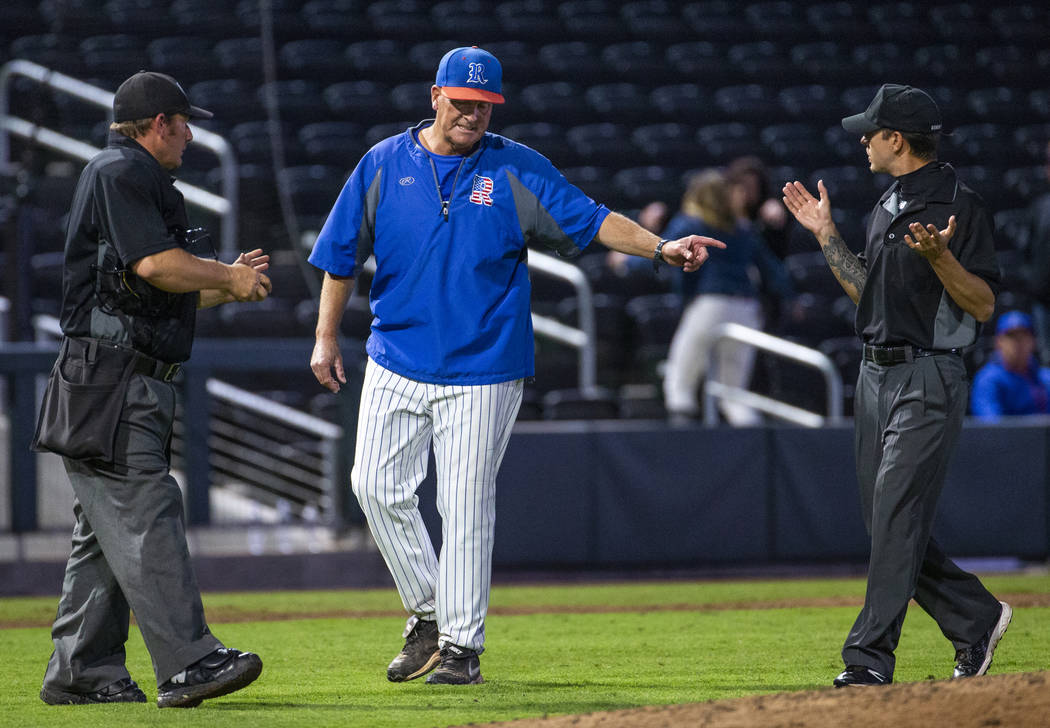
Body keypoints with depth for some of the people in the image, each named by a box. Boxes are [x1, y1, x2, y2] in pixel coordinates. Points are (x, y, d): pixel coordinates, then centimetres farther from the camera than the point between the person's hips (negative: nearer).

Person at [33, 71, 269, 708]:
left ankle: (83, 672, 11)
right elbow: (156, 264, -20)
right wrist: (231, 277, -6)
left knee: (108, 529, 9)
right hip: (110, 377, -11)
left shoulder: (139, 180, 26)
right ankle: (189, 663, -24)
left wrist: (228, 285, 20)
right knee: (146, 515, -16)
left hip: (137, 385, 11)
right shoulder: (119, 172, -8)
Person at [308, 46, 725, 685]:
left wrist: (659, 247, -19)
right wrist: (327, 336, 9)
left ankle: (463, 645, 4)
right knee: (379, 487, -2)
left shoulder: (516, 170, 0)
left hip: (482, 371, -2)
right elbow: (342, 253, 10)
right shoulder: (384, 164, 3)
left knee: (467, 506, -4)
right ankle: (428, 615, 16)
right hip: (396, 362, 2)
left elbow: (590, 219, -5)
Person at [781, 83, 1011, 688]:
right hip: (877, 375, 9)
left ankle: (869, 658, -14)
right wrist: (826, 234, 20)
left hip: (929, 378, -9)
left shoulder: (960, 206, -11)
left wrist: (939, 257, -29)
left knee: (898, 517, -12)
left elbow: (984, 304, -15)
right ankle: (977, 619, 24)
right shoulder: (890, 206, 15)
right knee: (888, 521, 10)